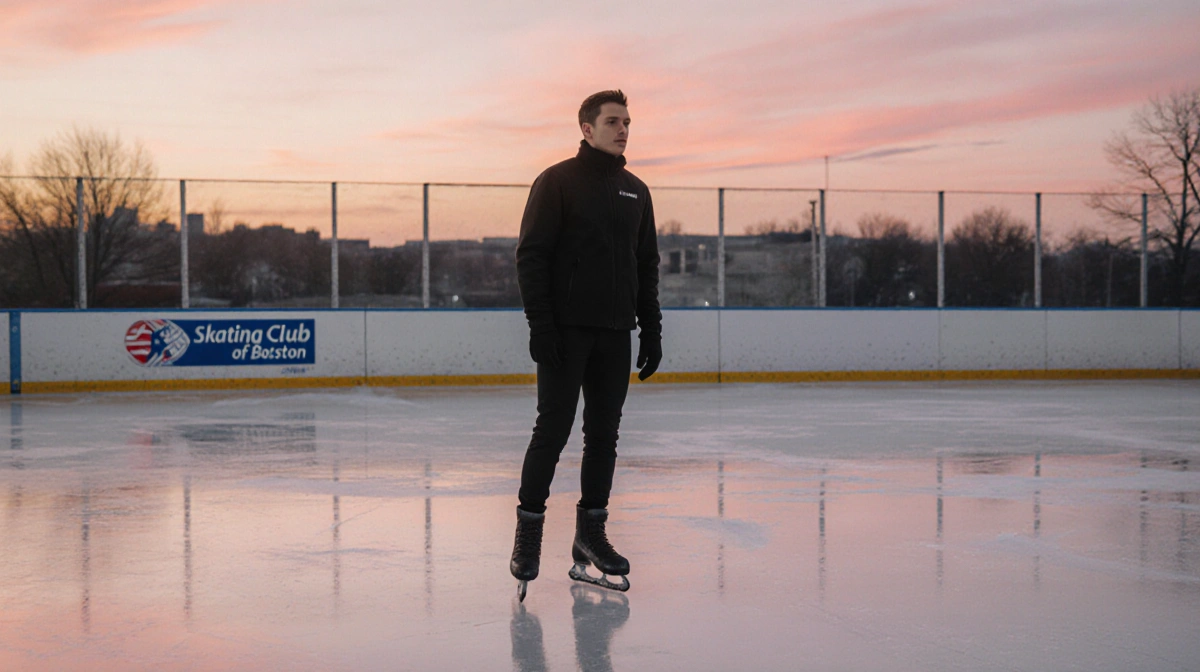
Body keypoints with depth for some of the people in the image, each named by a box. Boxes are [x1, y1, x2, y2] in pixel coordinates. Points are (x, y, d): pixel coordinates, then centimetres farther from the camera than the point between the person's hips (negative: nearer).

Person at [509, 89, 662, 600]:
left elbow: (647, 265, 18)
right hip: (566, 331, -5)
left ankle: (591, 533, 15)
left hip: (615, 334, 6)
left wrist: (651, 328, 11)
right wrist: (539, 323, -16)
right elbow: (532, 255, -8)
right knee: (553, 430, -5)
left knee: (604, 436, 7)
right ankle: (528, 529, 6)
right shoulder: (557, 182, -3)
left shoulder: (636, 191, 14)